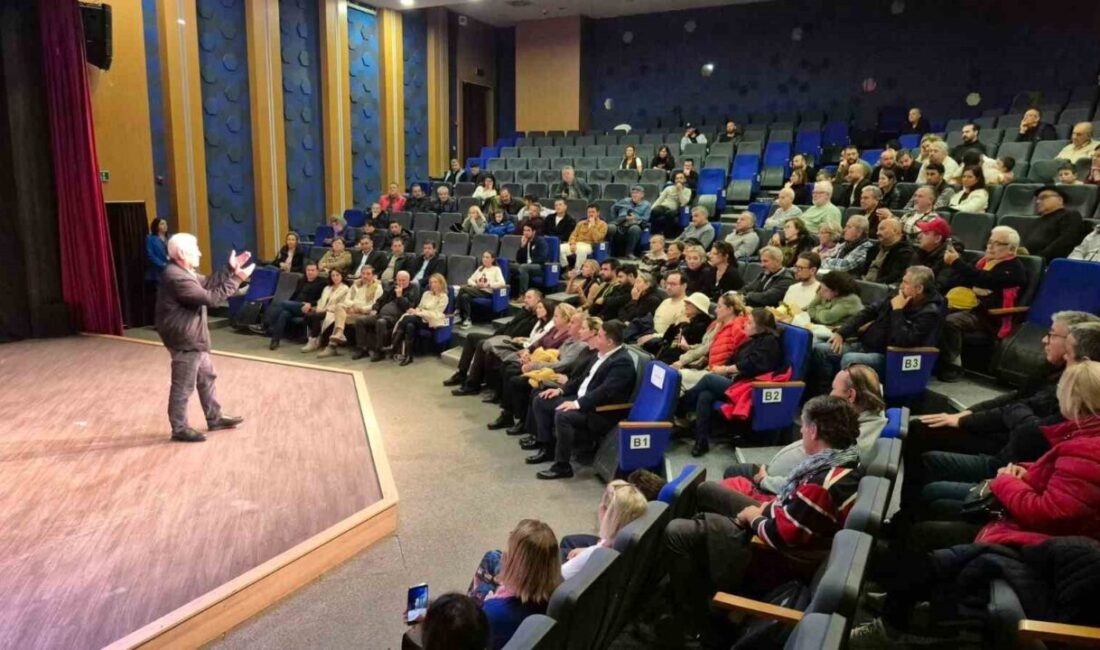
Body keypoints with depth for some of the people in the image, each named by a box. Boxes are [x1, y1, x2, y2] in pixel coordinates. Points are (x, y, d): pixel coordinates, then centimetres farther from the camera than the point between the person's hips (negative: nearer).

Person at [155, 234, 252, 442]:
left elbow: (207, 283, 16)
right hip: (184, 340, -11)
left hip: (192, 337, 11)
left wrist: (230, 269, 6)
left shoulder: (183, 271, 8)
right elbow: (210, 298, -28)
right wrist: (236, 279, -23)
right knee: (184, 386, 2)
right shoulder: (176, 278, -26)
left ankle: (214, 418, 35)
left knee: (206, 377, 21)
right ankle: (180, 429, 16)